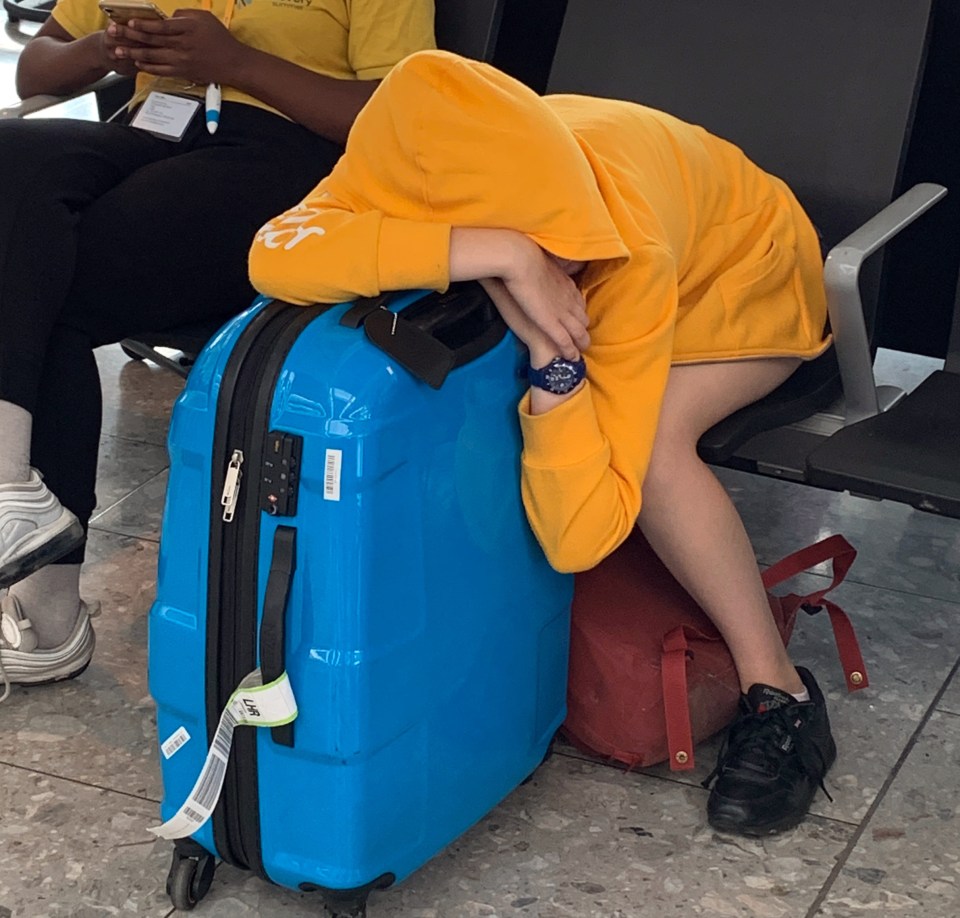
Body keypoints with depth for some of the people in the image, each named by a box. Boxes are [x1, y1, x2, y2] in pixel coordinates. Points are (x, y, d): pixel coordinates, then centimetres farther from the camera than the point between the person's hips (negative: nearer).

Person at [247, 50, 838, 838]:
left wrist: (556, 353, -52)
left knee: (650, 442, -34)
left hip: (743, 269, -4)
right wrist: (491, 252, -61)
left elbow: (584, 534, -42)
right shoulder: (399, 177, -34)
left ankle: (781, 698, -14)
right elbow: (274, 255, -57)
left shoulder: (628, 253, -42)